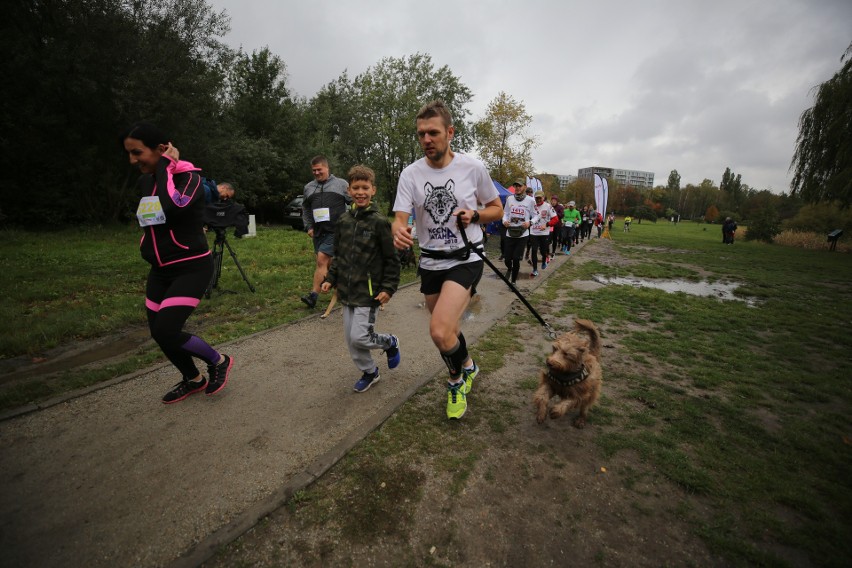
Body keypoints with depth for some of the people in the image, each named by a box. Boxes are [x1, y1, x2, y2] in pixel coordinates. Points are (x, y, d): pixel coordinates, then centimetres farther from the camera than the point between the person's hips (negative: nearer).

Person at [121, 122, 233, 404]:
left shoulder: (189, 177, -13)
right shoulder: (144, 181, 8)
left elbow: (175, 208, -34)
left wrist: (164, 167, -23)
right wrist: (147, 246, 16)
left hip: (192, 268, -8)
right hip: (160, 270, 8)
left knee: (166, 331, -15)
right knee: (158, 332, 10)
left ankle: (218, 361, 11)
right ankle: (194, 379, 32)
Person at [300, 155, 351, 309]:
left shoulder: (341, 184, 2)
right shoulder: (308, 187, 15)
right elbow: (305, 209, 24)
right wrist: (308, 227, 14)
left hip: (335, 231, -6)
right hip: (318, 231, 6)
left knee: (322, 260, -15)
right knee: (328, 263, 11)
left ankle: (313, 295, -12)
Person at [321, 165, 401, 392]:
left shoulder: (379, 222, -11)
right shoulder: (343, 221, 6)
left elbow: (391, 259, -8)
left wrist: (388, 288, -13)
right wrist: (330, 279, 8)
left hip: (369, 292, -6)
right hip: (347, 291, 6)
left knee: (359, 337, -9)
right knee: (350, 338, 12)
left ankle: (390, 342, 21)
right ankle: (369, 372, 33)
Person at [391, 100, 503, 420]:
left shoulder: (473, 167, -6)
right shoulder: (410, 174, -2)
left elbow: (496, 209, 6)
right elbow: (400, 218, -10)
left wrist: (474, 216, -16)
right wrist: (399, 232, -34)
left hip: (465, 260, -3)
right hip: (431, 262, 4)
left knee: (440, 332, -21)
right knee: (445, 332, 15)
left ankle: (458, 376, 12)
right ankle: (466, 367, 48)